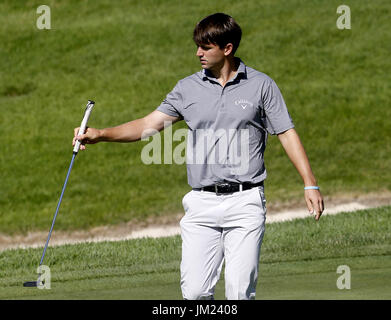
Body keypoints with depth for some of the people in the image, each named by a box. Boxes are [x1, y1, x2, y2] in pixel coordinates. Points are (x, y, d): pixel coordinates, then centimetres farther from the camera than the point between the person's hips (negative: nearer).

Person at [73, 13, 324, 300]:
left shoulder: (261, 85, 4)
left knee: (240, 292, -8)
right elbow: (150, 124, 6)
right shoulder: (188, 88, 10)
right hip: (202, 203, 2)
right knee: (195, 292, -7)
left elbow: (287, 134, 5)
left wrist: (310, 184, -2)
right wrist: (101, 134, -6)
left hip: (245, 203, -2)